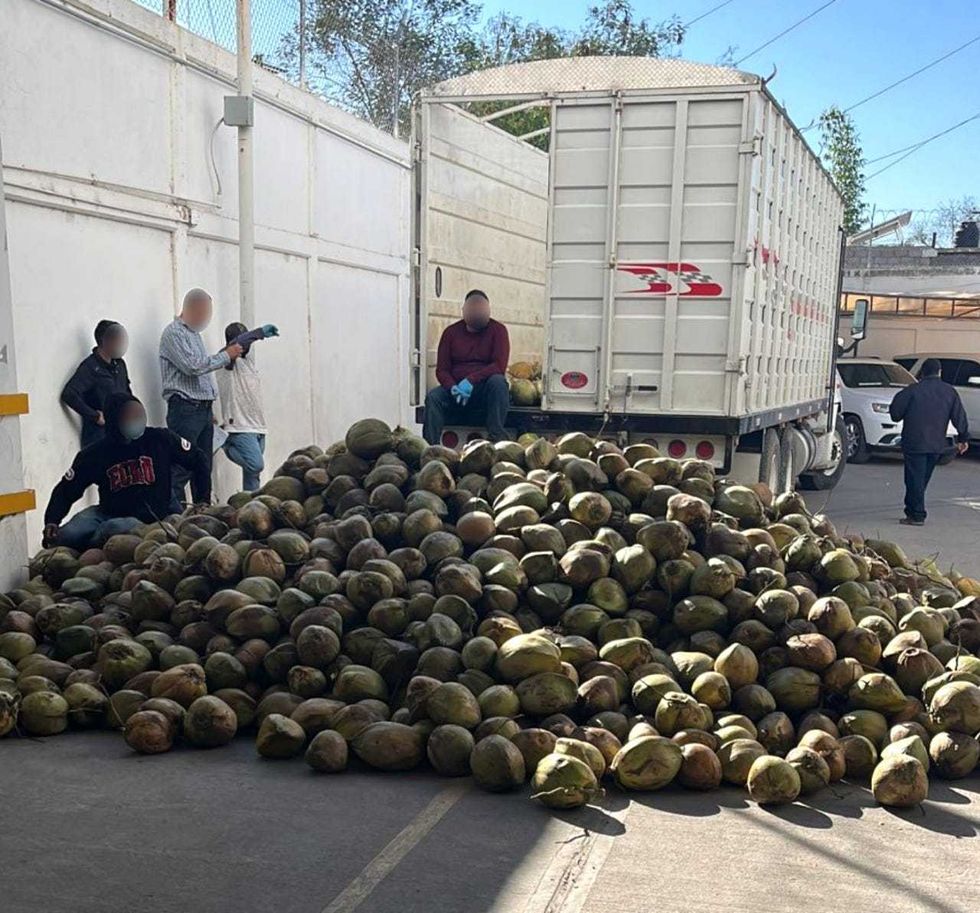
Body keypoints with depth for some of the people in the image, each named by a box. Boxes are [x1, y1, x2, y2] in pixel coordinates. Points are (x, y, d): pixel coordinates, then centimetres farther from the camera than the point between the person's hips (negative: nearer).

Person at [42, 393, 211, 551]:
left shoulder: (160, 440, -2)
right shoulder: (93, 455, -1)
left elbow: (198, 461, 10)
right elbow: (66, 490, 4)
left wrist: (204, 500, 2)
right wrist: (51, 521, -13)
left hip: (147, 520, -2)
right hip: (107, 513, 2)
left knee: (111, 529, -36)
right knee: (65, 535, -26)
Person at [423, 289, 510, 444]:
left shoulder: (498, 330, 0)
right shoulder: (451, 332, 7)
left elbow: (499, 366, -13)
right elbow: (441, 370, 3)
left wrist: (471, 380, -25)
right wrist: (453, 387, -20)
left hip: (487, 390, -2)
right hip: (457, 389, 2)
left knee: (498, 381, -35)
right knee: (433, 396, -26)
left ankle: (497, 441, -35)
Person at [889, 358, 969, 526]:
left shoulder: (913, 390, -7)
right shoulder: (950, 392, 5)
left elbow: (895, 412, -7)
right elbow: (960, 417, 5)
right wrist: (964, 438, 11)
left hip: (914, 443, -5)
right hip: (937, 444, 5)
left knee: (915, 479, -1)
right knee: (922, 479, 16)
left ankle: (917, 515, -3)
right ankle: (912, 511, 23)